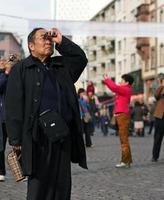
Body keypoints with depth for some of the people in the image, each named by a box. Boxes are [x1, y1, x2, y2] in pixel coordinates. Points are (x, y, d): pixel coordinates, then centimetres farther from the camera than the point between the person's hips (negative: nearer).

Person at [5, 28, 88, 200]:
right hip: (39, 138, -5)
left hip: (64, 135, 5)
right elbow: (14, 106, -4)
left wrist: (61, 42, 8)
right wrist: (16, 139, -12)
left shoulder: (62, 66, 20)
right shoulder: (21, 69, 3)